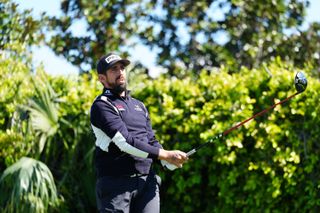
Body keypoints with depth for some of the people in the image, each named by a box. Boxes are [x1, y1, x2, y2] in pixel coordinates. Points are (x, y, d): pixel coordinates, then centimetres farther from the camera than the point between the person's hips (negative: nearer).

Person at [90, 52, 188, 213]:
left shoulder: (139, 105, 23)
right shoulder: (101, 106, -3)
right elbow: (125, 142, -14)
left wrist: (171, 162, -2)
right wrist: (166, 154, -16)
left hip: (147, 181, 6)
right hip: (116, 182, -6)